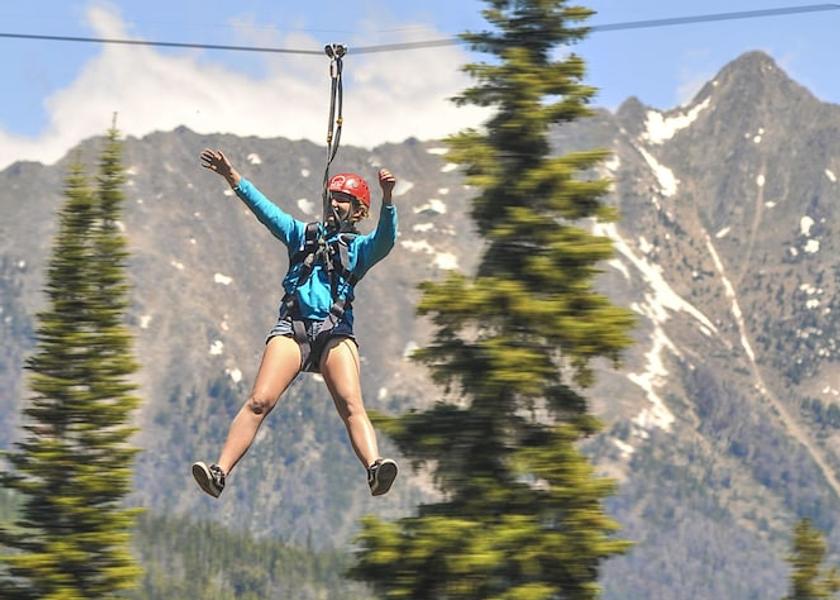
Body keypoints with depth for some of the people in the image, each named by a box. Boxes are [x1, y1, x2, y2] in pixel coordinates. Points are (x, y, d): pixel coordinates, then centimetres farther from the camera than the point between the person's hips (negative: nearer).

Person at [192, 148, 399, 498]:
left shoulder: (361, 247, 16)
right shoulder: (303, 234, 26)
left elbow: (385, 239, -5)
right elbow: (264, 209, 19)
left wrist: (387, 200, -24)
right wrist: (232, 178, 8)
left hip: (335, 332, -2)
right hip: (293, 327, 2)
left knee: (351, 404, -22)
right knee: (259, 402, -15)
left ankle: (375, 470, -42)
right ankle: (219, 473, -25)